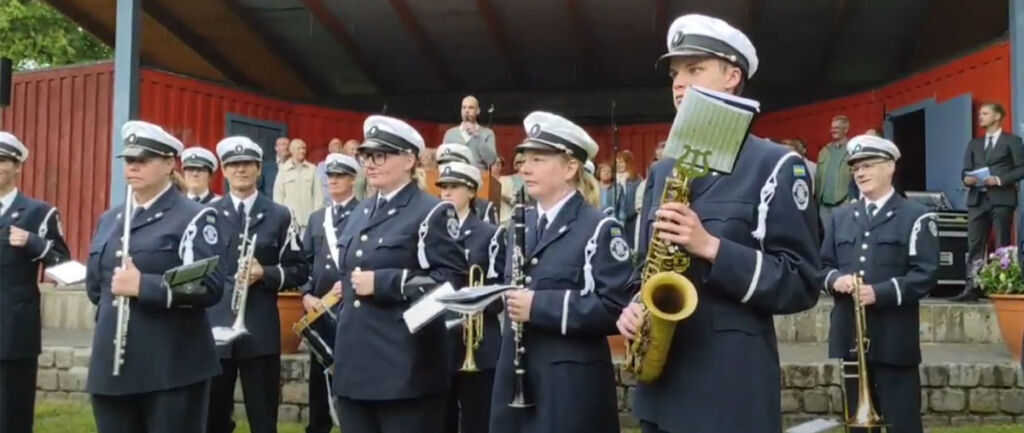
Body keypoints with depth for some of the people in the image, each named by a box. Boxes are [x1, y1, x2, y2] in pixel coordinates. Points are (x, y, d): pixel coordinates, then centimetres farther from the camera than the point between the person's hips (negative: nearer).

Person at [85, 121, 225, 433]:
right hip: (111, 365, 7)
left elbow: (209, 287, -16)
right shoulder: (109, 220, 17)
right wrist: (112, 302, 11)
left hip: (171, 369, -6)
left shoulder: (194, 218, -5)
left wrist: (142, 286, -21)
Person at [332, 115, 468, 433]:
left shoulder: (432, 213, -8)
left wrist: (382, 283, -19)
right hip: (354, 366, 8)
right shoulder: (360, 213, 17)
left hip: (405, 371, -8)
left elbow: (452, 282, -17)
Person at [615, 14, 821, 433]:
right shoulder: (662, 171, 13)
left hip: (732, 386, -5)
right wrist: (634, 305, -2)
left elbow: (803, 284, -9)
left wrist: (711, 247, -19)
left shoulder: (776, 165, -5)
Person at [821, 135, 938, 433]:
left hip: (893, 338, -5)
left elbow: (925, 275, -9)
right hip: (849, 336, 5)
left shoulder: (916, 217, -2)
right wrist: (835, 279, -7)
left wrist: (880, 292, -20)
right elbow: (824, 265, 16)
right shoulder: (841, 217, 15)